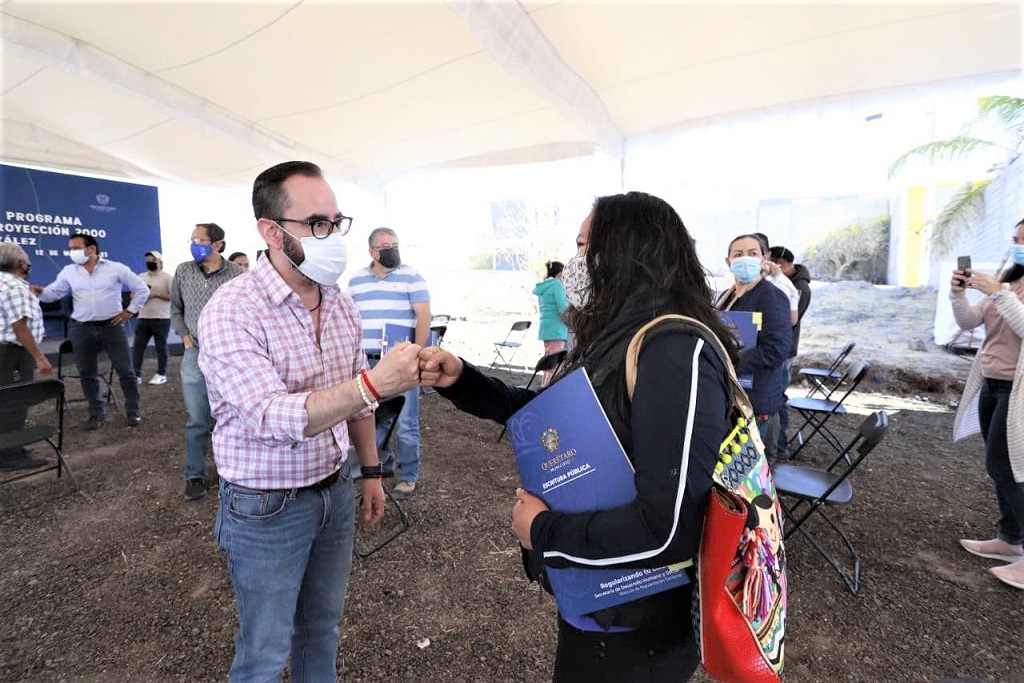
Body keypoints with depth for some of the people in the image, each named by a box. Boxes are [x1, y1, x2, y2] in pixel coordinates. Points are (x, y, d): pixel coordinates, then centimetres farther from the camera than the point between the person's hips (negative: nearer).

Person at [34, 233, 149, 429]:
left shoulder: (116, 268, -1)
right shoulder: (68, 272, 8)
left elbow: (142, 289, 3)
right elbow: (54, 293, 6)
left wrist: (130, 311, -1)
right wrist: (39, 292, -16)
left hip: (112, 327, -3)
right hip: (82, 330, 3)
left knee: (125, 370, 0)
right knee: (87, 374, 8)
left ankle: (133, 411, 12)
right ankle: (97, 413, 20)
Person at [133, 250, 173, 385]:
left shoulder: (167, 277, -1)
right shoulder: (141, 276, 15)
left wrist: (156, 294, -16)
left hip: (161, 318, -5)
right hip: (143, 318, 5)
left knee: (160, 347, 2)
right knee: (137, 346, 2)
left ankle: (161, 374, 11)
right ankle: (136, 375, 6)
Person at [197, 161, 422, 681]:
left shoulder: (341, 303, 0)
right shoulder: (230, 313, -20)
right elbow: (273, 418, -29)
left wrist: (370, 470, 10)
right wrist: (375, 382, -39)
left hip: (336, 491, 6)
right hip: (266, 509, -5)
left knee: (323, 625, 24)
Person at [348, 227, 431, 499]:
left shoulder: (411, 277, -2)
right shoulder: (356, 281, 12)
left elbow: (423, 318, -7)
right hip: (367, 362, 5)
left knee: (405, 422, 0)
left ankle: (408, 476, 13)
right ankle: (382, 464, 33)